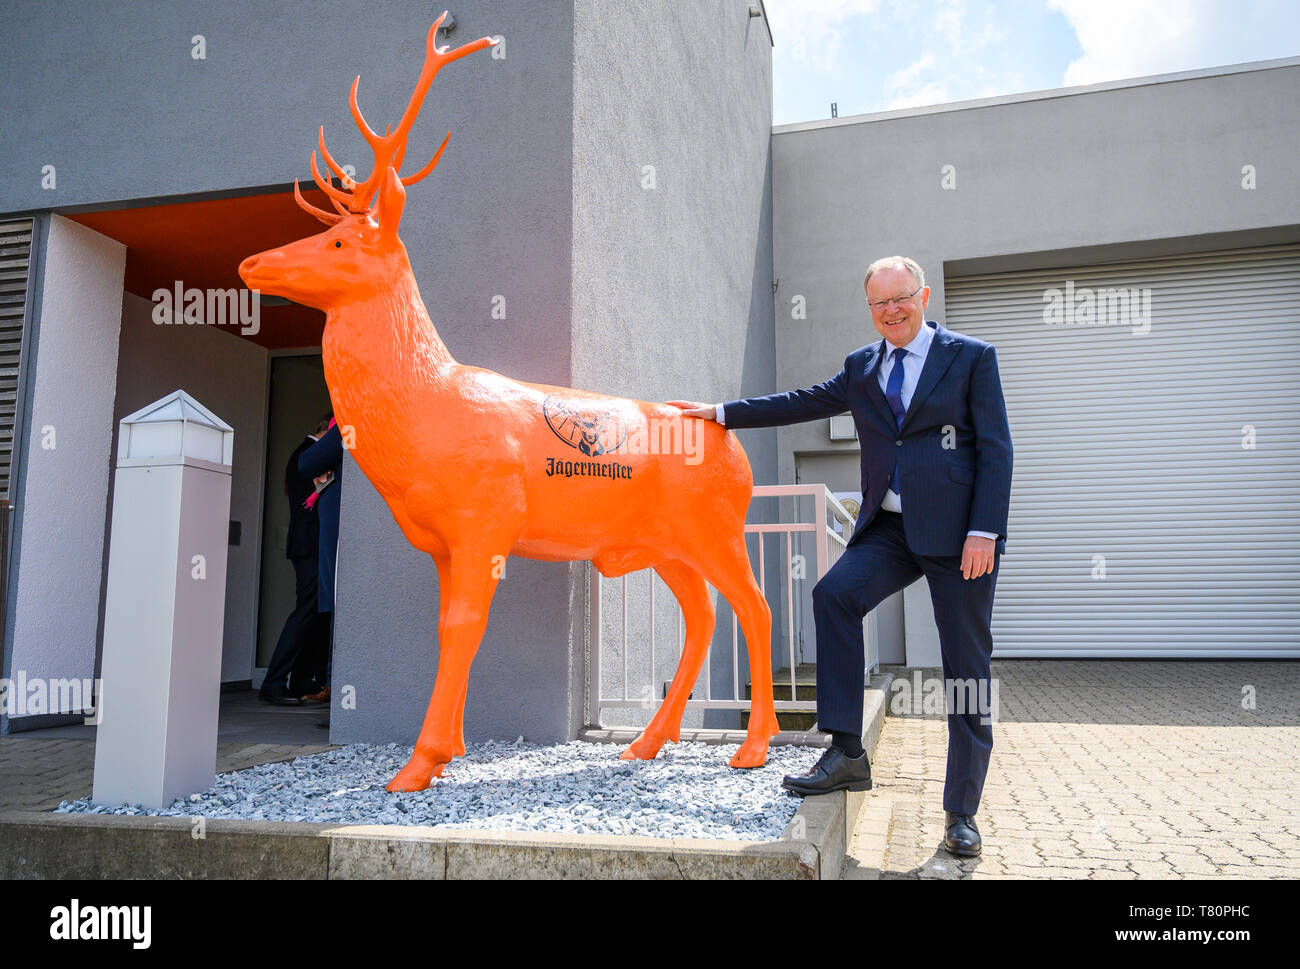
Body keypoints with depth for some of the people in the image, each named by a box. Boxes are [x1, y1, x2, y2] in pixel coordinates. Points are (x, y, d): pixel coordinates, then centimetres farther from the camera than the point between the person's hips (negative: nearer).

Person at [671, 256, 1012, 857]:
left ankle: (961, 813, 13)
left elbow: (996, 450, -4)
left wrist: (983, 532, -14)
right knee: (834, 593, -22)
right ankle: (846, 753, -15)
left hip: (958, 532, -4)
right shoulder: (862, 367, 15)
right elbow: (803, 403, 22)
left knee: (966, 668, 0)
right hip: (890, 528, 4)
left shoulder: (972, 357, 1)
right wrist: (722, 413, 21)